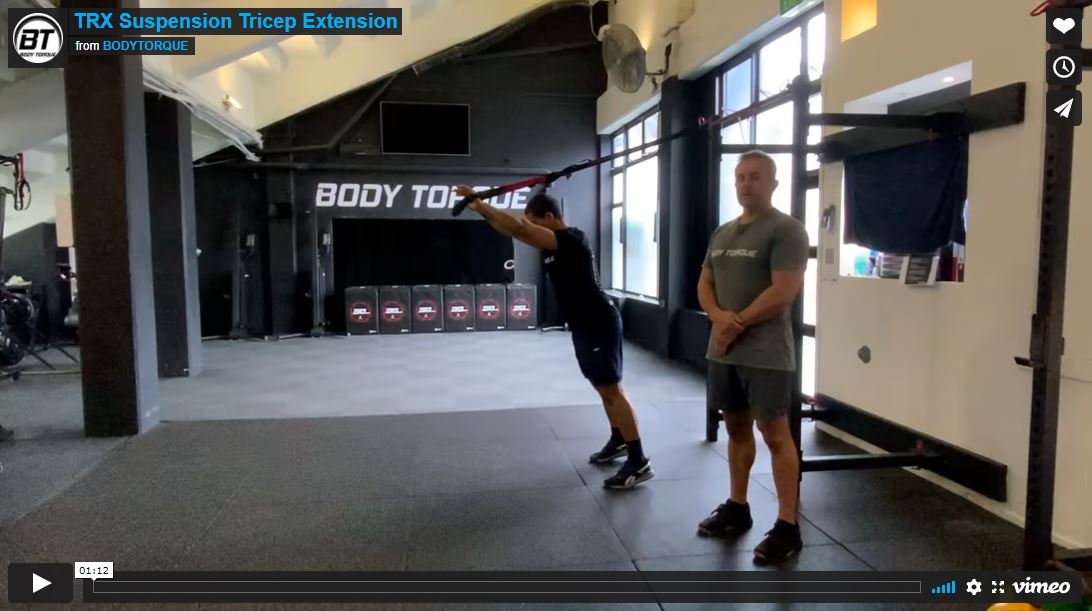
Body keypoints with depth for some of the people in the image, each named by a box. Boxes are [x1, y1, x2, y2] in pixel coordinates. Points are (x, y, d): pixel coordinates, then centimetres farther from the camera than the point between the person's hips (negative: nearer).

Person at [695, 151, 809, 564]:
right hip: (723, 349, 8)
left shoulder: (786, 229, -10)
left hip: (766, 354, -8)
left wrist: (739, 323, -13)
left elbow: (784, 291, -18)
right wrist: (719, 316, -7)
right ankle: (737, 508, 29)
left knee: (774, 433, -3)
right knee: (737, 428, 16)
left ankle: (787, 527, 5)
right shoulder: (722, 233, 15)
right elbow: (704, 284, 14)